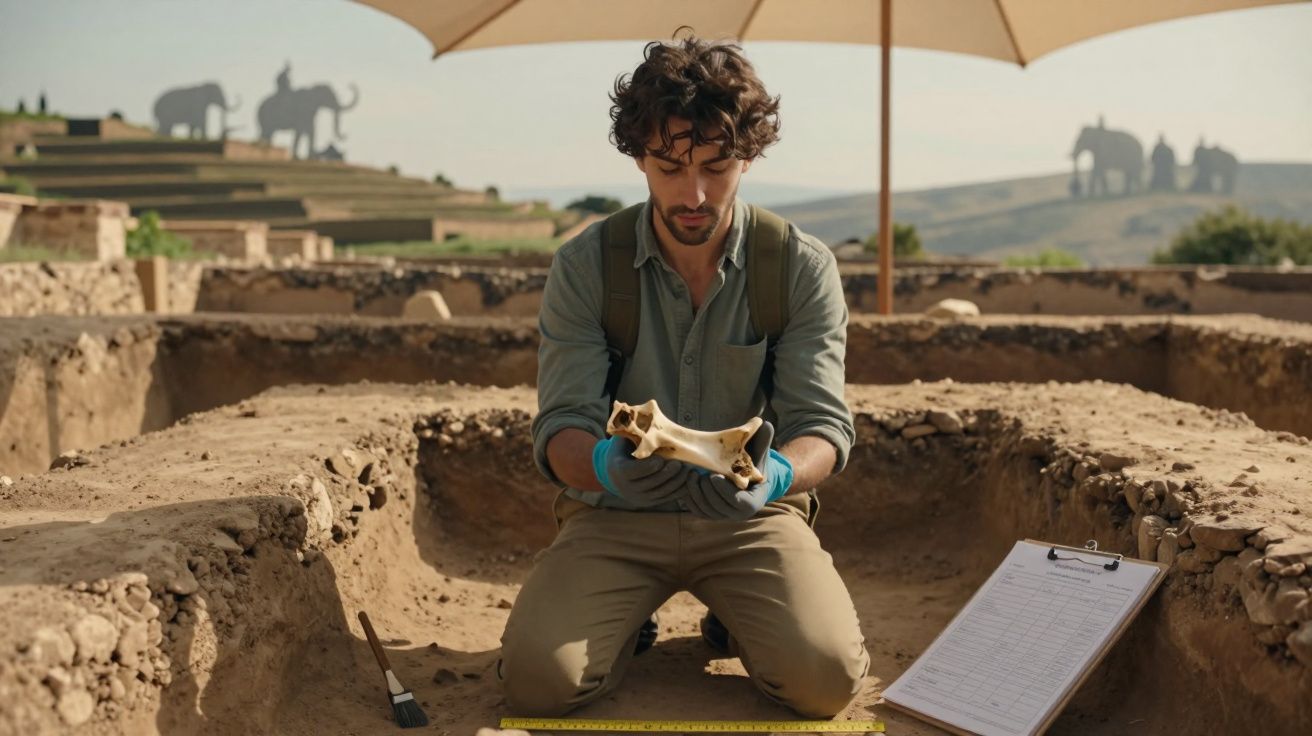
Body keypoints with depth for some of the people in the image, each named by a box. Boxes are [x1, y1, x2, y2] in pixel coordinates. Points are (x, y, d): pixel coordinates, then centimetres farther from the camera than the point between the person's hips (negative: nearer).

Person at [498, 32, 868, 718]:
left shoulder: (803, 268, -6)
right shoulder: (584, 265, -7)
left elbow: (823, 423, -10)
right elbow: (560, 427, -10)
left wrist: (777, 474, -36)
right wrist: (605, 467, -35)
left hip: (752, 514, 0)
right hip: (614, 511, 0)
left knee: (826, 678, -23)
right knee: (537, 680, -23)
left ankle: (736, 623, 12)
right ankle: (628, 621, 13)